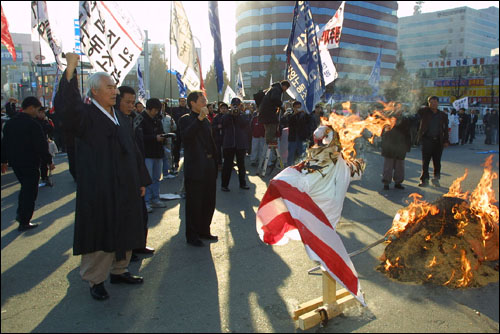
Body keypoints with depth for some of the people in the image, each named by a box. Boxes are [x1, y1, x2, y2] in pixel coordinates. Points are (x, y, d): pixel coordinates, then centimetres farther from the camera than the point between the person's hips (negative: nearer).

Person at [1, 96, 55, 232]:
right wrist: (49, 161, -8)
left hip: (15, 163, 8)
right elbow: (42, 146, -18)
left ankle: (20, 214, 29)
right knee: (30, 191, 3)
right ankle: (24, 223, 8)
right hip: (30, 164, -8)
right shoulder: (33, 125, -19)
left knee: (25, 187, 25)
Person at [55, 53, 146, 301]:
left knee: (124, 232, 15)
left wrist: (139, 181, 15)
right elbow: (68, 104, -33)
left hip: (125, 188, 7)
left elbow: (133, 151, 16)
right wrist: (70, 69, -41)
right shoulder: (85, 115, -8)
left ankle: (119, 270, 33)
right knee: (101, 234, 2)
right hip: (99, 190, -7)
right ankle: (95, 279, 20)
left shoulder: (120, 117, 13)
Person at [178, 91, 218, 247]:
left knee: (209, 202, 14)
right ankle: (192, 236, 12)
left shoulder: (205, 120, 17)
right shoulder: (185, 119, -6)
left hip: (209, 168, 8)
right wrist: (199, 119, -28)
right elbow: (185, 136, -26)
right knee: (194, 203, 0)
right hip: (195, 168, -7)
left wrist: (215, 161, 14)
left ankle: (204, 231, 29)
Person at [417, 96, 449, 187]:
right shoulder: (424, 112, 5)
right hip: (427, 140, -2)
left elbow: (445, 129, 12)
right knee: (425, 161, -1)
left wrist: (445, 140, 5)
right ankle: (424, 180, 5)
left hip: (438, 141, 2)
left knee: (437, 161, 6)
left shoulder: (443, 115, 11)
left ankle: (436, 179, 19)